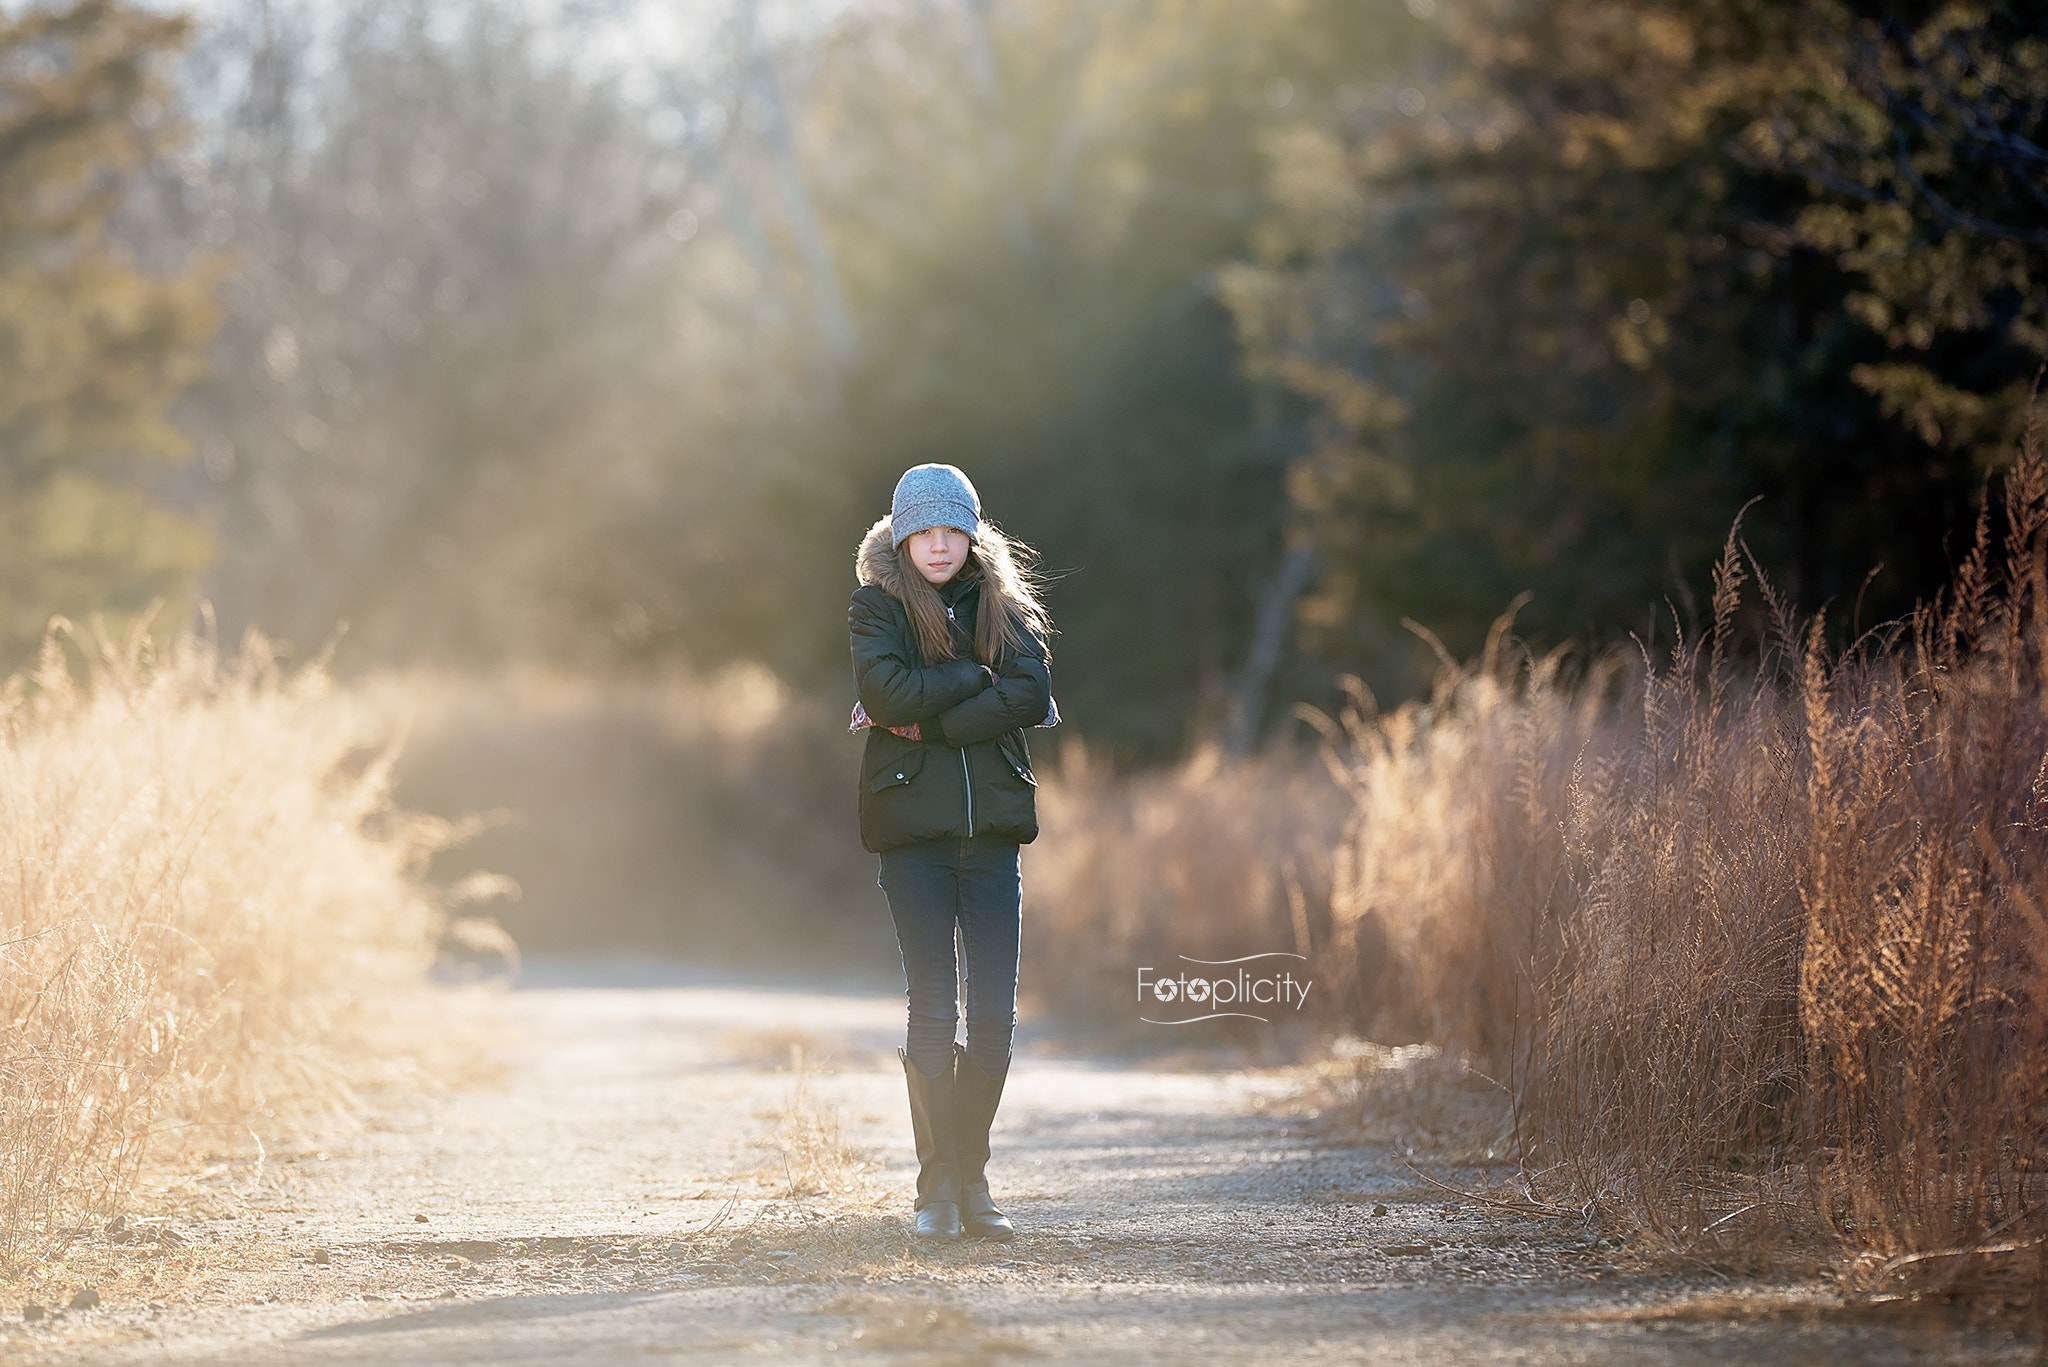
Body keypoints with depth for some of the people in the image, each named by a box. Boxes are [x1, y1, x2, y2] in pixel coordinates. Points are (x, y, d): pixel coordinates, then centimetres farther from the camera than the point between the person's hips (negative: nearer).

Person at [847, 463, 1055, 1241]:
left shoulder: (1005, 607, 12)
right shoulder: (877, 608, 5)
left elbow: (1031, 696, -5)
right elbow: (887, 690, -13)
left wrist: (928, 722, -11)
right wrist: (976, 677, -8)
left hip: (991, 826, 3)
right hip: (913, 827, -2)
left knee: (995, 1013, -2)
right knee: (933, 1009, -7)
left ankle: (971, 1176, 9)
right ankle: (938, 1185, -2)